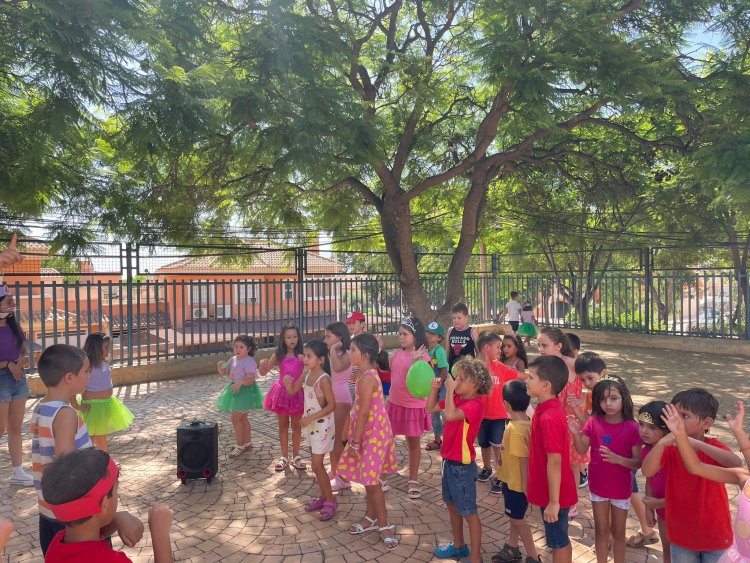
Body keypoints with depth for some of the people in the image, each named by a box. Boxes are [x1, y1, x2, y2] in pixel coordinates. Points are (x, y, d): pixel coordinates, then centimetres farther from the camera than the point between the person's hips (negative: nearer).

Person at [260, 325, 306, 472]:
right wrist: (262, 365, -22)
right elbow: (263, 373, 0)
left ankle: (296, 456, 24)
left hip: (297, 392, -1)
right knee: (283, 425, 11)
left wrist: (305, 360, -31)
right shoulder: (278, 355, -2)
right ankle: (284, 457, 23)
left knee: (296, 425, 9)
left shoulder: (301, 355, -6)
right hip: (282, 392, 1)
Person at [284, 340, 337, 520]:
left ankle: (331, 501, 12)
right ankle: (323, 497, 30)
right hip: (310, 423, 8)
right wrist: (287, 382, -13)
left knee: (317, 466, -3)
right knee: (317, 464, 16)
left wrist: (311, 417, -22)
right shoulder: (306, 375, 0)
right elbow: (292, 391, 9)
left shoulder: (324, 379, -22)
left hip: (322, 424, -8)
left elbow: (332, 405, -21)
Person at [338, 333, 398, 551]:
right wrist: (355, 438, 20)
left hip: (373, 434, -10)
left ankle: (384, 525, 14)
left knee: (371, 481, 0)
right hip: (371, 433, 10)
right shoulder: (368, 374, 7)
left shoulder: (366, 378, -24)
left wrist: (355, 442, -18)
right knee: (368, 479, 19)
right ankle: (372, 517, 34)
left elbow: (364, 413, -24)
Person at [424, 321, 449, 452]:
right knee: (434, 413, 16)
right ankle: (437, 439, 29)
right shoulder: (427, 350, 2)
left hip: (442, 386, -7)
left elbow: (444, 371, -19)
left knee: (444, 413, 0)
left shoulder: (440, 350, -18)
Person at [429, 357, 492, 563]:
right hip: (449, 461, 9)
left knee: (469, 512, 5)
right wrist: (435, 388, -5)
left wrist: (449, 389, -32)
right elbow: (431, 408, 9)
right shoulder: (456, 398, 1)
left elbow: (450, 415, -41)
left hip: (463, 465, -9)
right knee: (452, 505, 23)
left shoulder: (474, 405, -24)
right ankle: (459, 545, 42)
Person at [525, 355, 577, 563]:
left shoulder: (549, 417, -28)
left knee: (558, 542, 9)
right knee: (560, 540, 22)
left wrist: (553, 501, -20)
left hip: (554, 496, -8)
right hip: (550, 492, 8)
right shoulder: (548, 410, 1)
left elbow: (554, 462, -26)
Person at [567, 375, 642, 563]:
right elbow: (582, 450, -7)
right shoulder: (594, 422, -9)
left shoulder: (631, 427, -16)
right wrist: (576, 433, -26)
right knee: (601, 530, 17)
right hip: (598, 486, 2)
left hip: (621, 488, -2)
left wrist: (617, 459, -31)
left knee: (618, 532, 17)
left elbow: (638, 462, -13)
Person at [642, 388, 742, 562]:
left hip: (714, 534, -2)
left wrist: (694, 443, -44)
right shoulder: (670, 448, -10)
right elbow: (647, 471, -26)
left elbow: (736, 464, -37)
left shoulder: (713, 446, -15)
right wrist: (661, 443, -39)